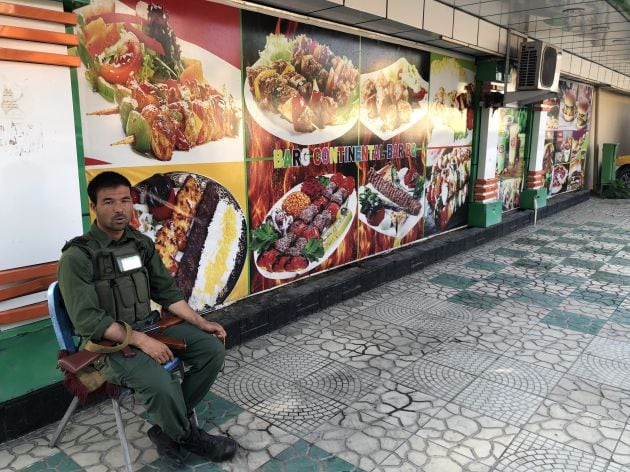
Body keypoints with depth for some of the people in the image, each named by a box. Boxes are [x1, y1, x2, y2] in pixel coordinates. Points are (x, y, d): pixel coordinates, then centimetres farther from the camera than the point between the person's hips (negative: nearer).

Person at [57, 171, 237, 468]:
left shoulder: (142, 244, 5)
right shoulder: (77, 257, -15)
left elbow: (167, 292, 9)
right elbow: (87, 320, -20)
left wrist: (201, 323, -1)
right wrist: (141, 341, -26)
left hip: (149, 326, 7)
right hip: (108, 342, -7)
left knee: (213, 349, -6)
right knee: (160, 384, -32)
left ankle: (168, 430, 2)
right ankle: (187, 435, 2)